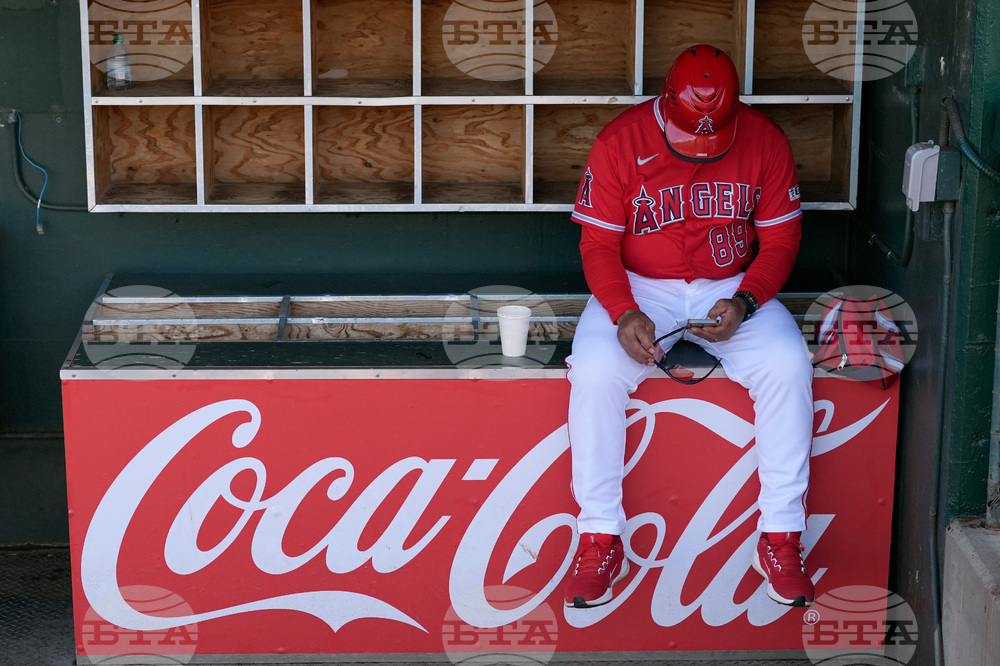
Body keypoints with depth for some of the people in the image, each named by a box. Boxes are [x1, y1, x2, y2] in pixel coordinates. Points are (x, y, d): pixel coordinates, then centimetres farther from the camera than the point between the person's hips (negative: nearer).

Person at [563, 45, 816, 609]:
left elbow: (781, 239, 1)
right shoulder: (620, 142, -11)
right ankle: (601, 540, -17)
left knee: (788, 365, -27)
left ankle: (781, 539, -15)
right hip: (639, 287, -1)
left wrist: (744, 302, -18)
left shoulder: (766, 141, -6)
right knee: (595, 370, -30)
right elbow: (598, 244, -6)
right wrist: (623, 314, -24)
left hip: (734, 288, 1)